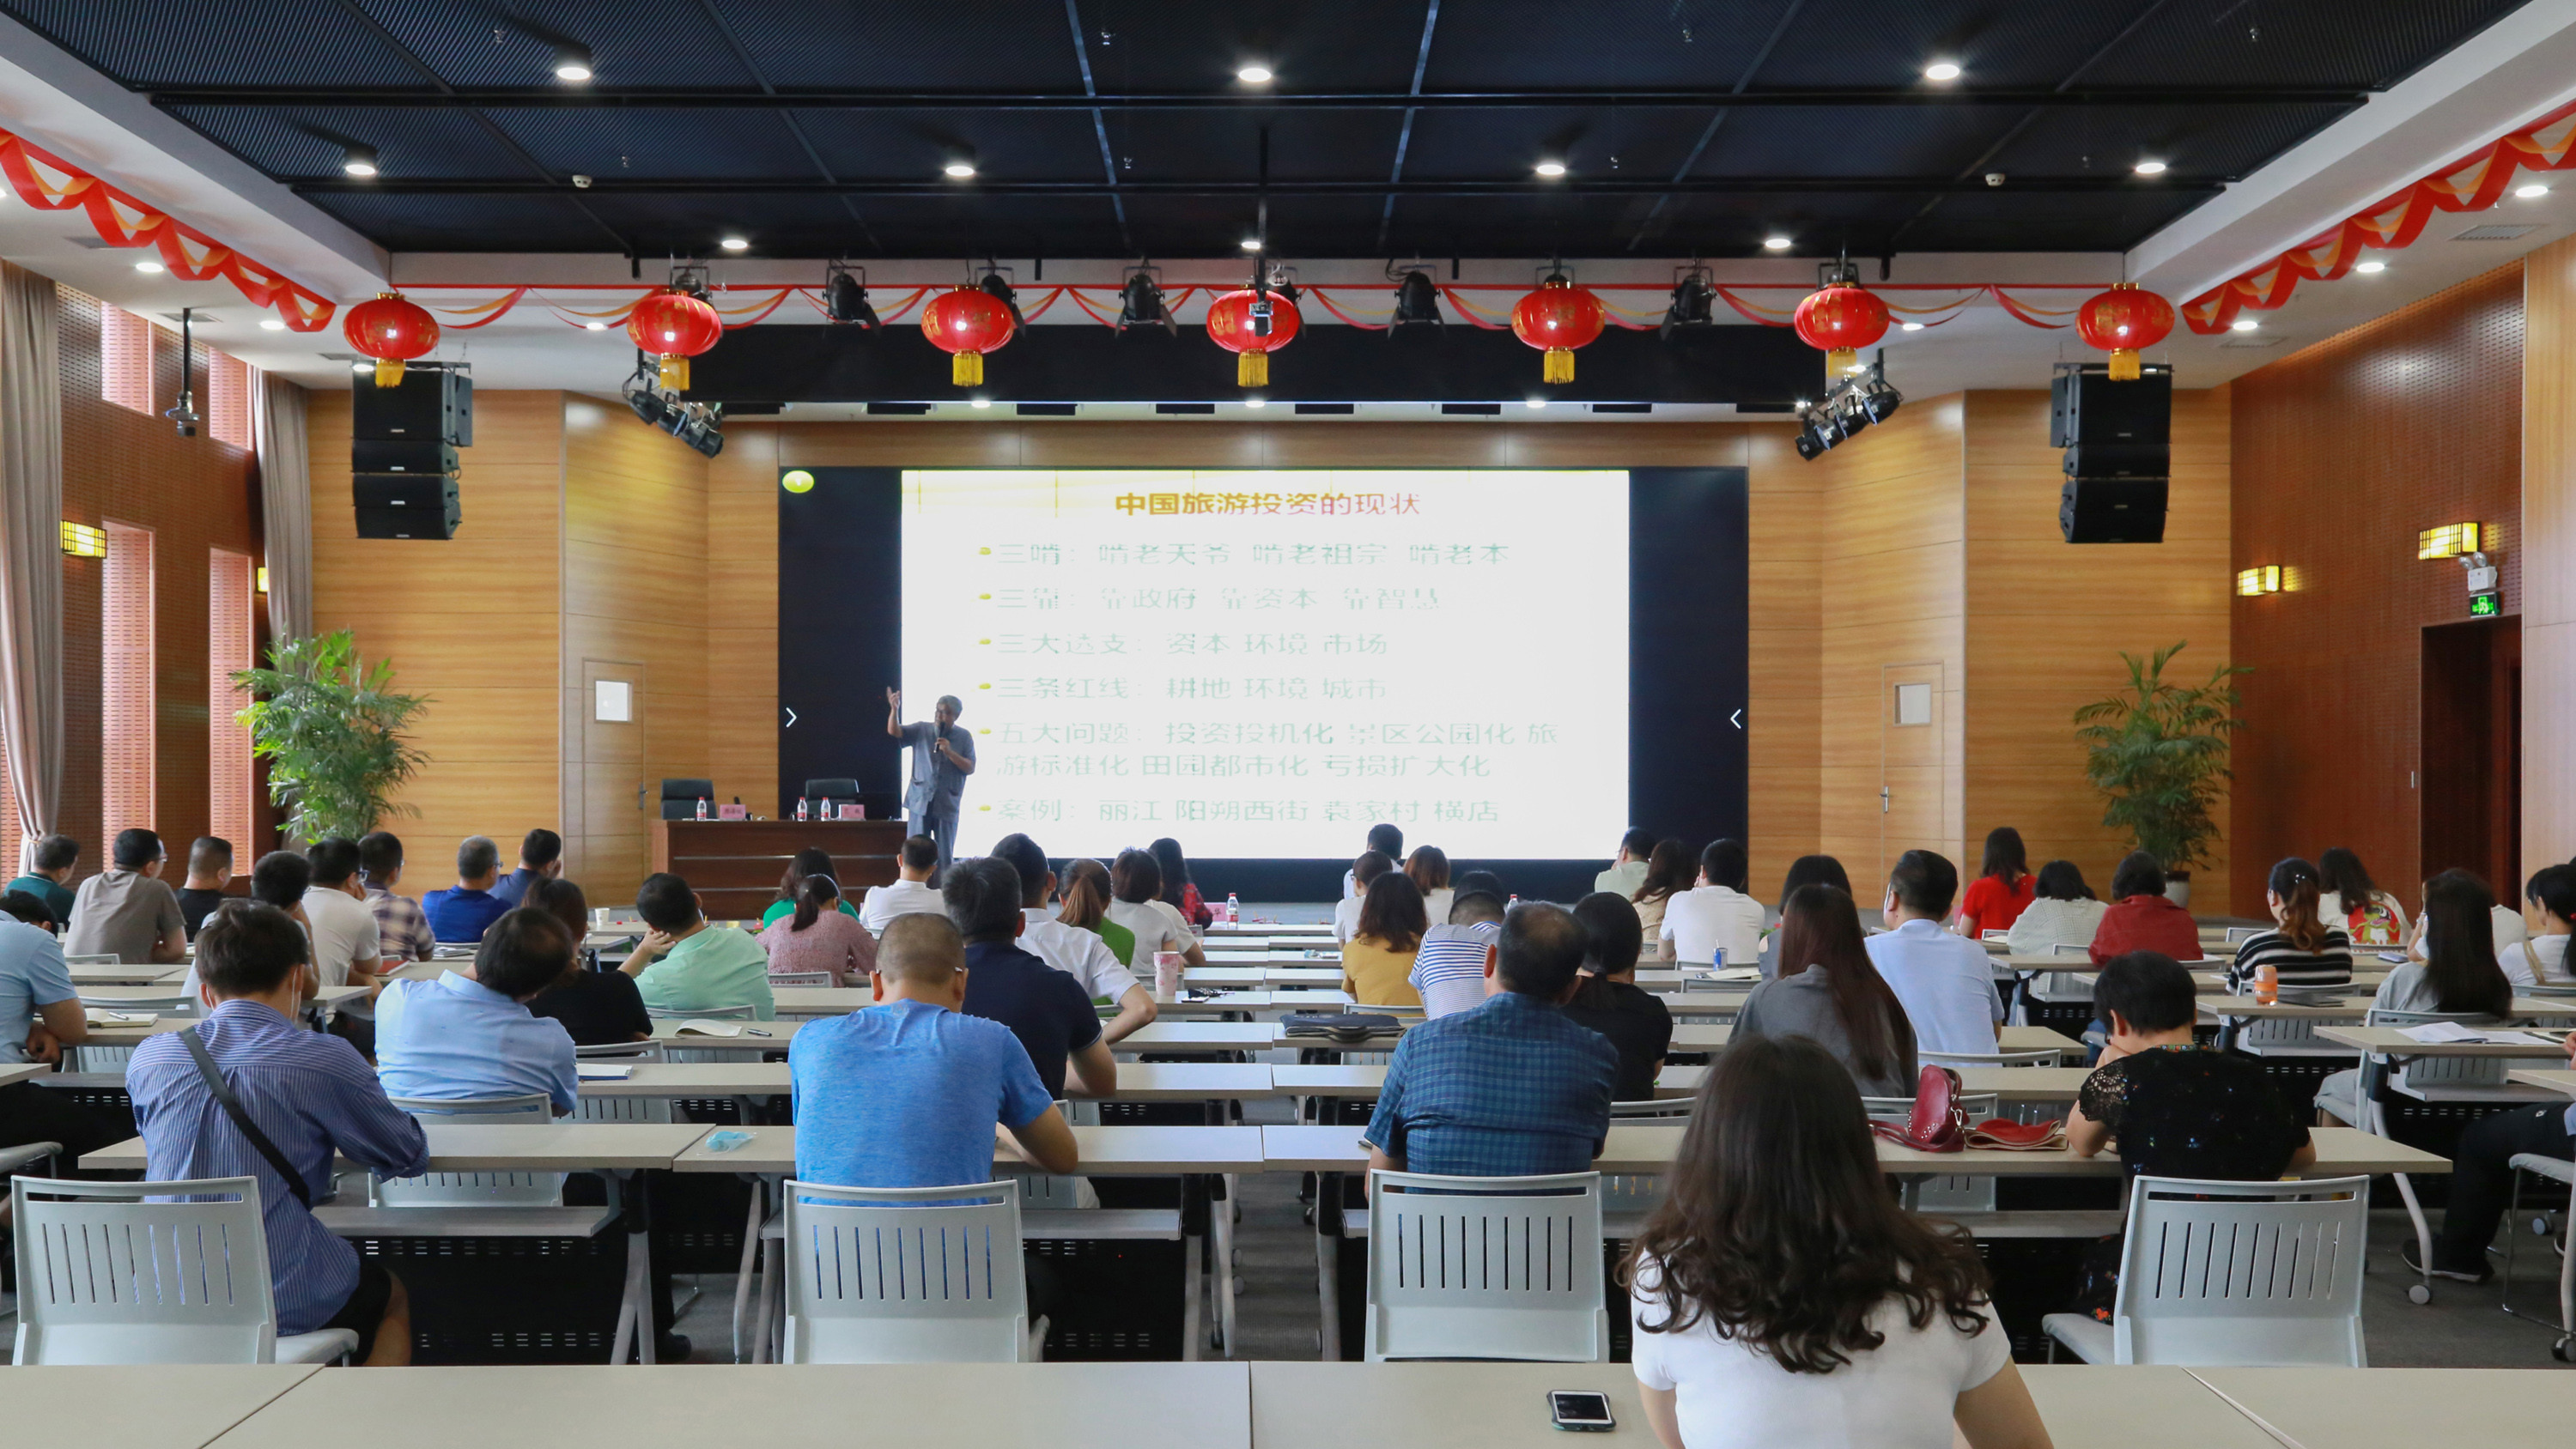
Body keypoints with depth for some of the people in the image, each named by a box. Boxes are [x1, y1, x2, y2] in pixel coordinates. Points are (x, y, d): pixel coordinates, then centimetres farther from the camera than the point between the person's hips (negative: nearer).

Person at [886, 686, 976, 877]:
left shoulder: (964, 737, 3)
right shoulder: (921, 731, 5)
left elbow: (970, 768, -2)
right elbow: (894, 731, -7)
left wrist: (950, 752, -15)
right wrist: (894, 709, -25)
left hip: (947, 805, -1)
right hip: (920, 802, 1)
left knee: (945, 856, 4)